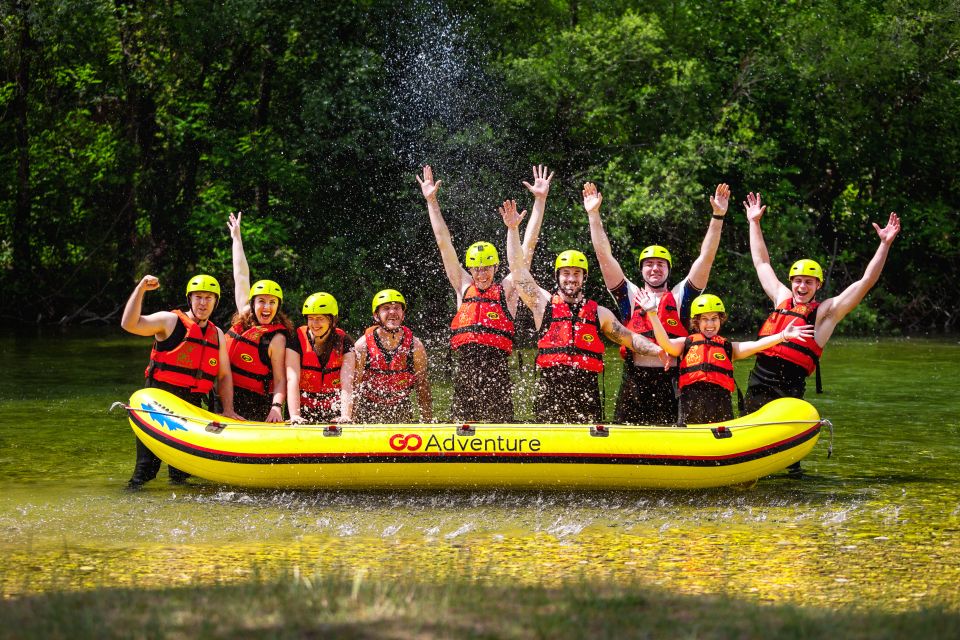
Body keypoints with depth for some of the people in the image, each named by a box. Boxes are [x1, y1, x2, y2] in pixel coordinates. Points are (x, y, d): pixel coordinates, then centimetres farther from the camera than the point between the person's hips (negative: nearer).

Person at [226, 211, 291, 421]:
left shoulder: (277, 338, -10)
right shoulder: (244, 319, 7)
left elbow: (280, 380, -12)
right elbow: (241, 277, 16)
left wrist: (276, 406, -30)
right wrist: (236, 237, 26)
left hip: (256, 407, -6)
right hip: (227, 399, 6)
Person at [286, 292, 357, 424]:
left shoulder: (344, 342, -4)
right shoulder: (297, 340, -7)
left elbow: (347, 383, -14)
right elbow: (292, 380, -17)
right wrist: (294, 416, -31)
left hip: (335, 410, 1)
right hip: (304, 409, -1)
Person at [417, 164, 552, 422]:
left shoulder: (507, 289, 8)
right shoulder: (464, 288, 15)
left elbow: (528, 246, 8)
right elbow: (444, 244, 16)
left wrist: (540, 200, 6)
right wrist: (431, 201, 16)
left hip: (497, 370, -3)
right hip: (465, 369, 3)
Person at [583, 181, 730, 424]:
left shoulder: (680, 297, 13)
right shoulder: (630, 296, 13)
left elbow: (706, 258, 7)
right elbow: (604, 257, 9)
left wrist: (718, 217, 0)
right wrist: (594, 215, 5)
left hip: (671, 381, 0)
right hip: (634, 383, 0)